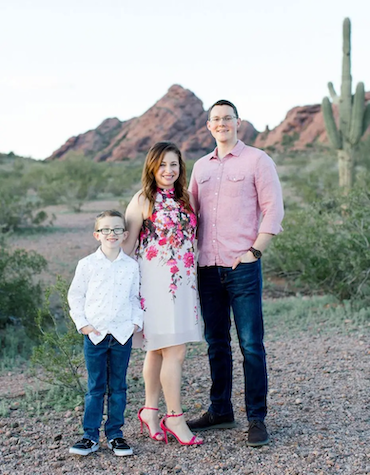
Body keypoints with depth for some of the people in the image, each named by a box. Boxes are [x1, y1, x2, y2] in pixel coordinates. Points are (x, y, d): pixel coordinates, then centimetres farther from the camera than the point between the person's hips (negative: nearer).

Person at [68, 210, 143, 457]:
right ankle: (90, 436, 13)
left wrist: (136, 321, 1)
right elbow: (75, 295, 6)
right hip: (95, 333, -1)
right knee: (95, 388, 5)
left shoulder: (131, 265, 4)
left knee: (118, 387, 9)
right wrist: (82, 323, -2)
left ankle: (115, 434, 19)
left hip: (122, 333, 1)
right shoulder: (87, 264, 0)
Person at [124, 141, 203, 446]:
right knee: (174, 350, -8)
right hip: (156, 281, -6)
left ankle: (150, 410, 24)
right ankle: (175, 418, 2)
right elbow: (127, 244, -4)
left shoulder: (185, 198, 14)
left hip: (183, 281, 6)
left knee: (158, 349, 13)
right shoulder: (143, 200, -4)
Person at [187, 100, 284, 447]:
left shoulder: (256, 160, 0)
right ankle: (220, 411, 24)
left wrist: (254, 251, -10)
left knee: (251, 344, -3)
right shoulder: (201, 166, 16)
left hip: (242, 266, -5)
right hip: (208, 267, 5)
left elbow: (273, 209, -4)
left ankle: (256, 418, 7)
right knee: (216, 343, 12)